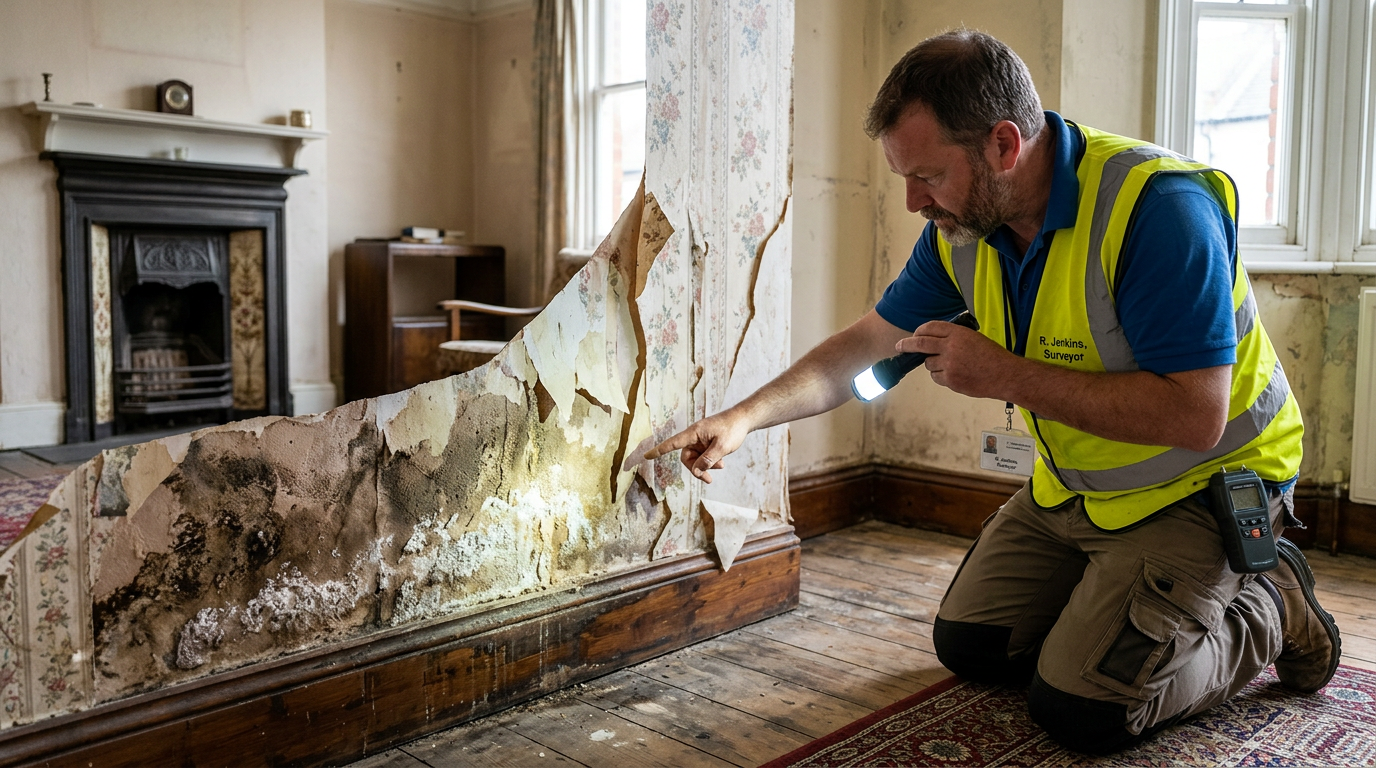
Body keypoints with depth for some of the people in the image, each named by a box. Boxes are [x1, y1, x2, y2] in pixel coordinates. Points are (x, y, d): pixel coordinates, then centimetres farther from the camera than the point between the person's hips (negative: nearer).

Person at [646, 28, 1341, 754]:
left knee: (1079, 709, -14)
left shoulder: (1156, 206, -31)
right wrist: (744, 417, -7)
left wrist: (1008, 376, -29)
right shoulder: (963, 228, -7)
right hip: (1072, 488, 7)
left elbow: (1195, 416, -33)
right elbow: (864, 345, 3)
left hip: (1201, 484, -7)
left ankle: (1268, 610, 9)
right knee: (968, 645, 9)